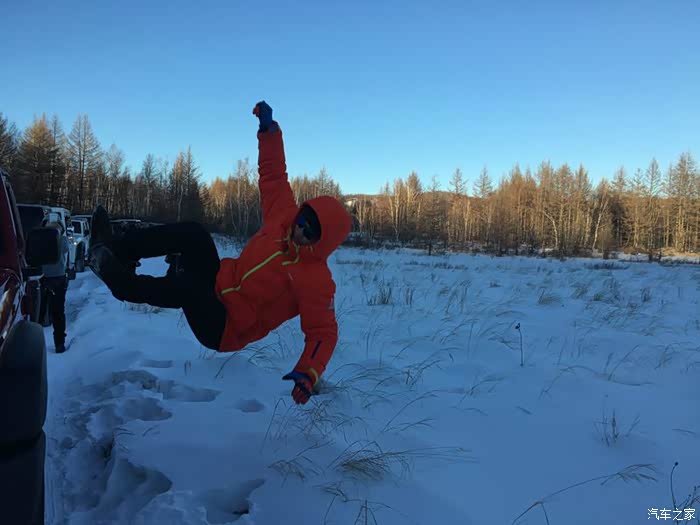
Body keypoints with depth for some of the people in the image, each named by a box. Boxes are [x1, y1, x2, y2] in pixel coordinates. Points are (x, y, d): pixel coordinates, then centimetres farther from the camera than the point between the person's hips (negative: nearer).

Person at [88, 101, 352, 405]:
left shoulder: (317, 282, -21)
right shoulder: (283, 220, -3)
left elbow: (323, 333, -22)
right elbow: (274, 176, 2)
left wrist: (307, 374, -38)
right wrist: (269, 130, -3)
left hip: (222, 330, -7)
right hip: (219, 284, 7)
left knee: (186, 286, -34)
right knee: (193, 234, -11)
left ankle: (120, 282, -11)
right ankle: (118, 251, -6)